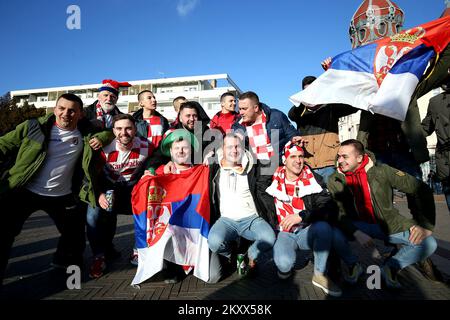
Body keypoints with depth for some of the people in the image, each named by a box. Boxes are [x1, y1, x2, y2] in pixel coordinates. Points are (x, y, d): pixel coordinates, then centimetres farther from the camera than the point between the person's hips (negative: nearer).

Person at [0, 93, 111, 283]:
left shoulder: (86, 132, -2)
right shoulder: (34, 127, -7)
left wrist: (102, 137, -11)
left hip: (62, 196, 2)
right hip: (24, 191, -2)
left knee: (75, 232, 14)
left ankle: (67, 264, 42)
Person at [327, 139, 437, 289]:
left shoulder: (381, 171, -12)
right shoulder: (334, 181, -8)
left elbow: (421, 189, -8)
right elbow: (338, 214, -13)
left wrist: (425, 224, -16)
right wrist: (357, 233, -30)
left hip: (389, 224, 1)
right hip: (359, 226, 0)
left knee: (428, 243, -20)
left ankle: (390, 267, 1)